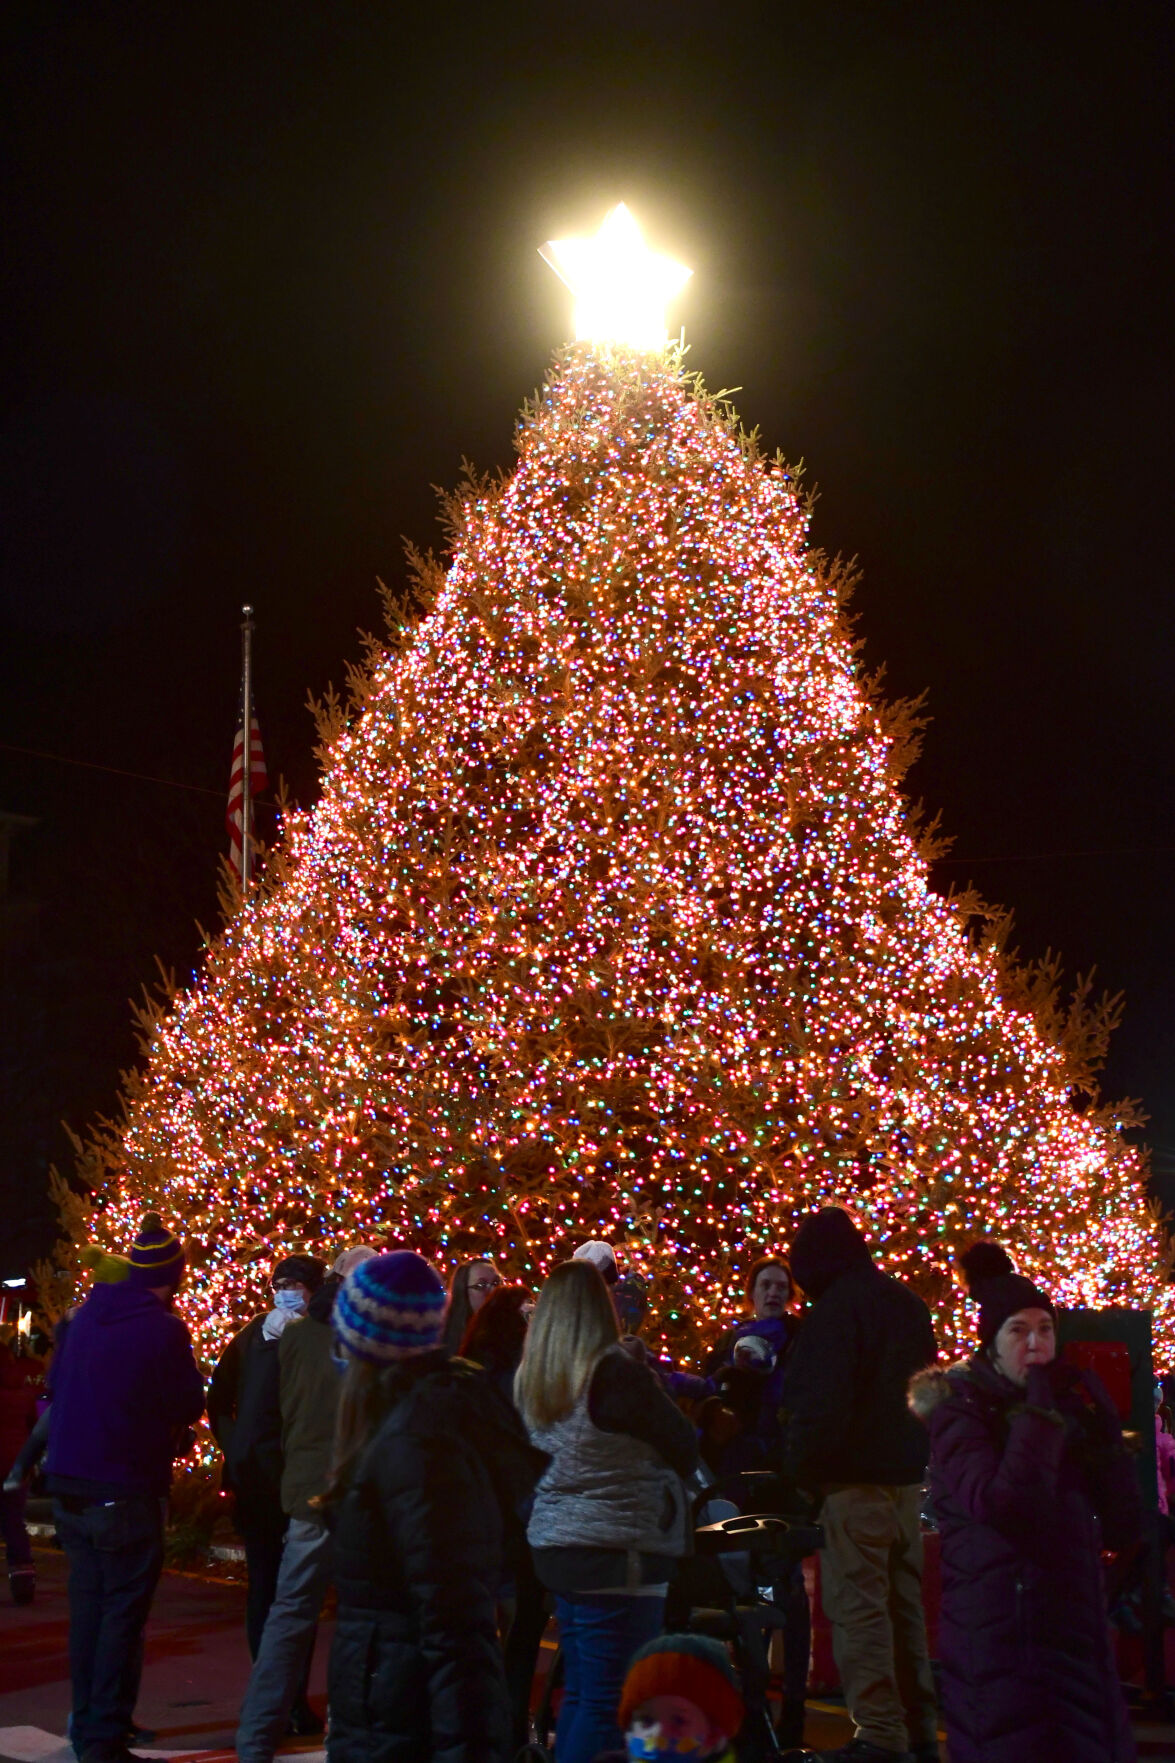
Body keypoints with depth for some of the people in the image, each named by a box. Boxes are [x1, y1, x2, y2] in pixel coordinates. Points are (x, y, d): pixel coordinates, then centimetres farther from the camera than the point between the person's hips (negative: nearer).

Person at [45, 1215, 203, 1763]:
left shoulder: (86, 1316, 4)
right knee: (123, 1615, 1)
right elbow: (189, 1407, -7)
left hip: (69, 1486, 7)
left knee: (87, 1608, 16)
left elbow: (56, 1384, 14)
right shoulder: (164, 1330, -16)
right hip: (126, 1492, -7)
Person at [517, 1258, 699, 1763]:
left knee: (578, 1691, 16)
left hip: (554, 1545, 8)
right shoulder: (617, 1374, -16)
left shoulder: (531, 1379, 5)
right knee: (610, 1701, -3)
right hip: (615, 1551, -8)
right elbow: (686, 1452, -7)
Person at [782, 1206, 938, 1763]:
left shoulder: (835, 1310, -14)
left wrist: (802, 1466, -8)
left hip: (855, 1480, -9)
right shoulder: (909, 1304, 13)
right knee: (905, 1602, 15)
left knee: (858, 1607, -5)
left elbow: (820, 1403, -19)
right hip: (907, 1476, 9)